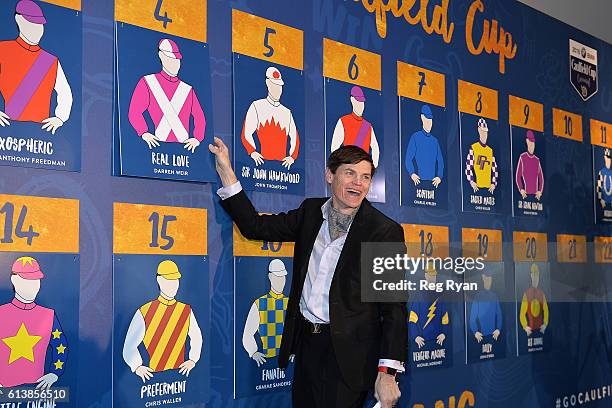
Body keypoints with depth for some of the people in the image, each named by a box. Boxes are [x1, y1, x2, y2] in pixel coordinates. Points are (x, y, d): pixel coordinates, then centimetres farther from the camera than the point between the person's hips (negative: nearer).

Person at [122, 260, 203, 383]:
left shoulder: (186, 310, 4)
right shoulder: (144, 312, -8)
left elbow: (196, 337, 18)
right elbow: (130, 346, -6)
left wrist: (192, 360, 7)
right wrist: (137, 367, -18)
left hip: (180, 374, 3)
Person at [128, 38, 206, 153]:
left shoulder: (188, 89, 19)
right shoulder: (147, 82, 9)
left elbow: (200, 117, 14)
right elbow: (134, 112, 0)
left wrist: (197, 138, -3)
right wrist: (144, 133, -16)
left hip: (183, 148, 3)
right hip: (159, 147, -3)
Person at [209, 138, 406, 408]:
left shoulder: (386, 231, -9)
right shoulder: (311, 211, 8)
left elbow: (394, 307, -10)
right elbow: (255, 226, 11)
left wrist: (387, 372, -15)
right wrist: (226, 173, 4)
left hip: (347, 349, -5)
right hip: (306, 341, 5)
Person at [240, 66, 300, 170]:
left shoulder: (287, 112, 20)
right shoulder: (257, 106, 8)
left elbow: (295, 138, 17)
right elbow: (246, 134, 1)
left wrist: (292, 157, 1)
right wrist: (252, 152, -14)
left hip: (282, 164, 3)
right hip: (263, 162, -3)